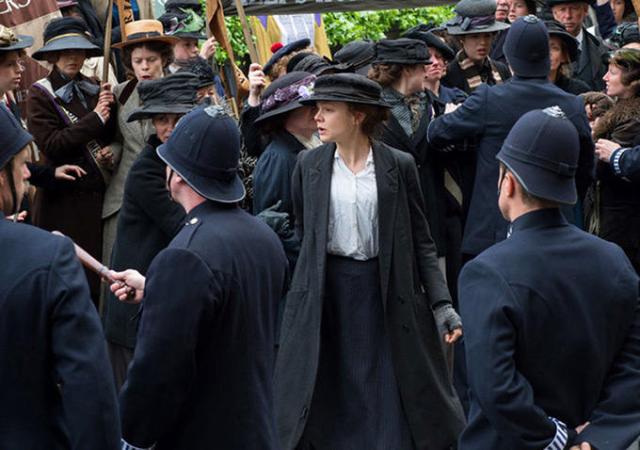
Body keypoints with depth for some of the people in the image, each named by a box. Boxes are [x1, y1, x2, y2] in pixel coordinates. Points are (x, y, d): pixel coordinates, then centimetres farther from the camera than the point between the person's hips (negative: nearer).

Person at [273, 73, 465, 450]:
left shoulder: (399, 166, -3)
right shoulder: (309, 165, 3)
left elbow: (421, 242, 0)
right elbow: (302, 234, 12)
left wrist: (442, 305, -7)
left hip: (385, 293, -1)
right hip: (325, 293, 2)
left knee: (389, 401, 2)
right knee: (327, 404, 5)